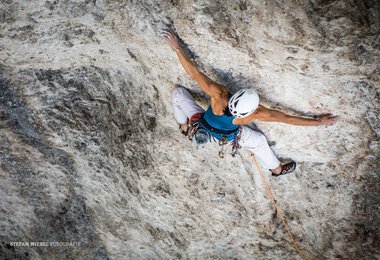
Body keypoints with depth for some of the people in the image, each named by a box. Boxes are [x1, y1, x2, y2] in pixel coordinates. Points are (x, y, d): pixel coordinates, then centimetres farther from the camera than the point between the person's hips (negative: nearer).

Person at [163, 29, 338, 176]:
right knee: (259, 140, 23)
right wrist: (319, 121, -19)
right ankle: (277, 169, 45)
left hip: (200, 125, 0)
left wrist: (177, 47, -33)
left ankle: (184, 126, 41)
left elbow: (194, 73, -41)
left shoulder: (218, 95, -45)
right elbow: (288, 118, -29)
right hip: (227, 137, 1)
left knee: (178, 91, 15)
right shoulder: (257, 114, -38)